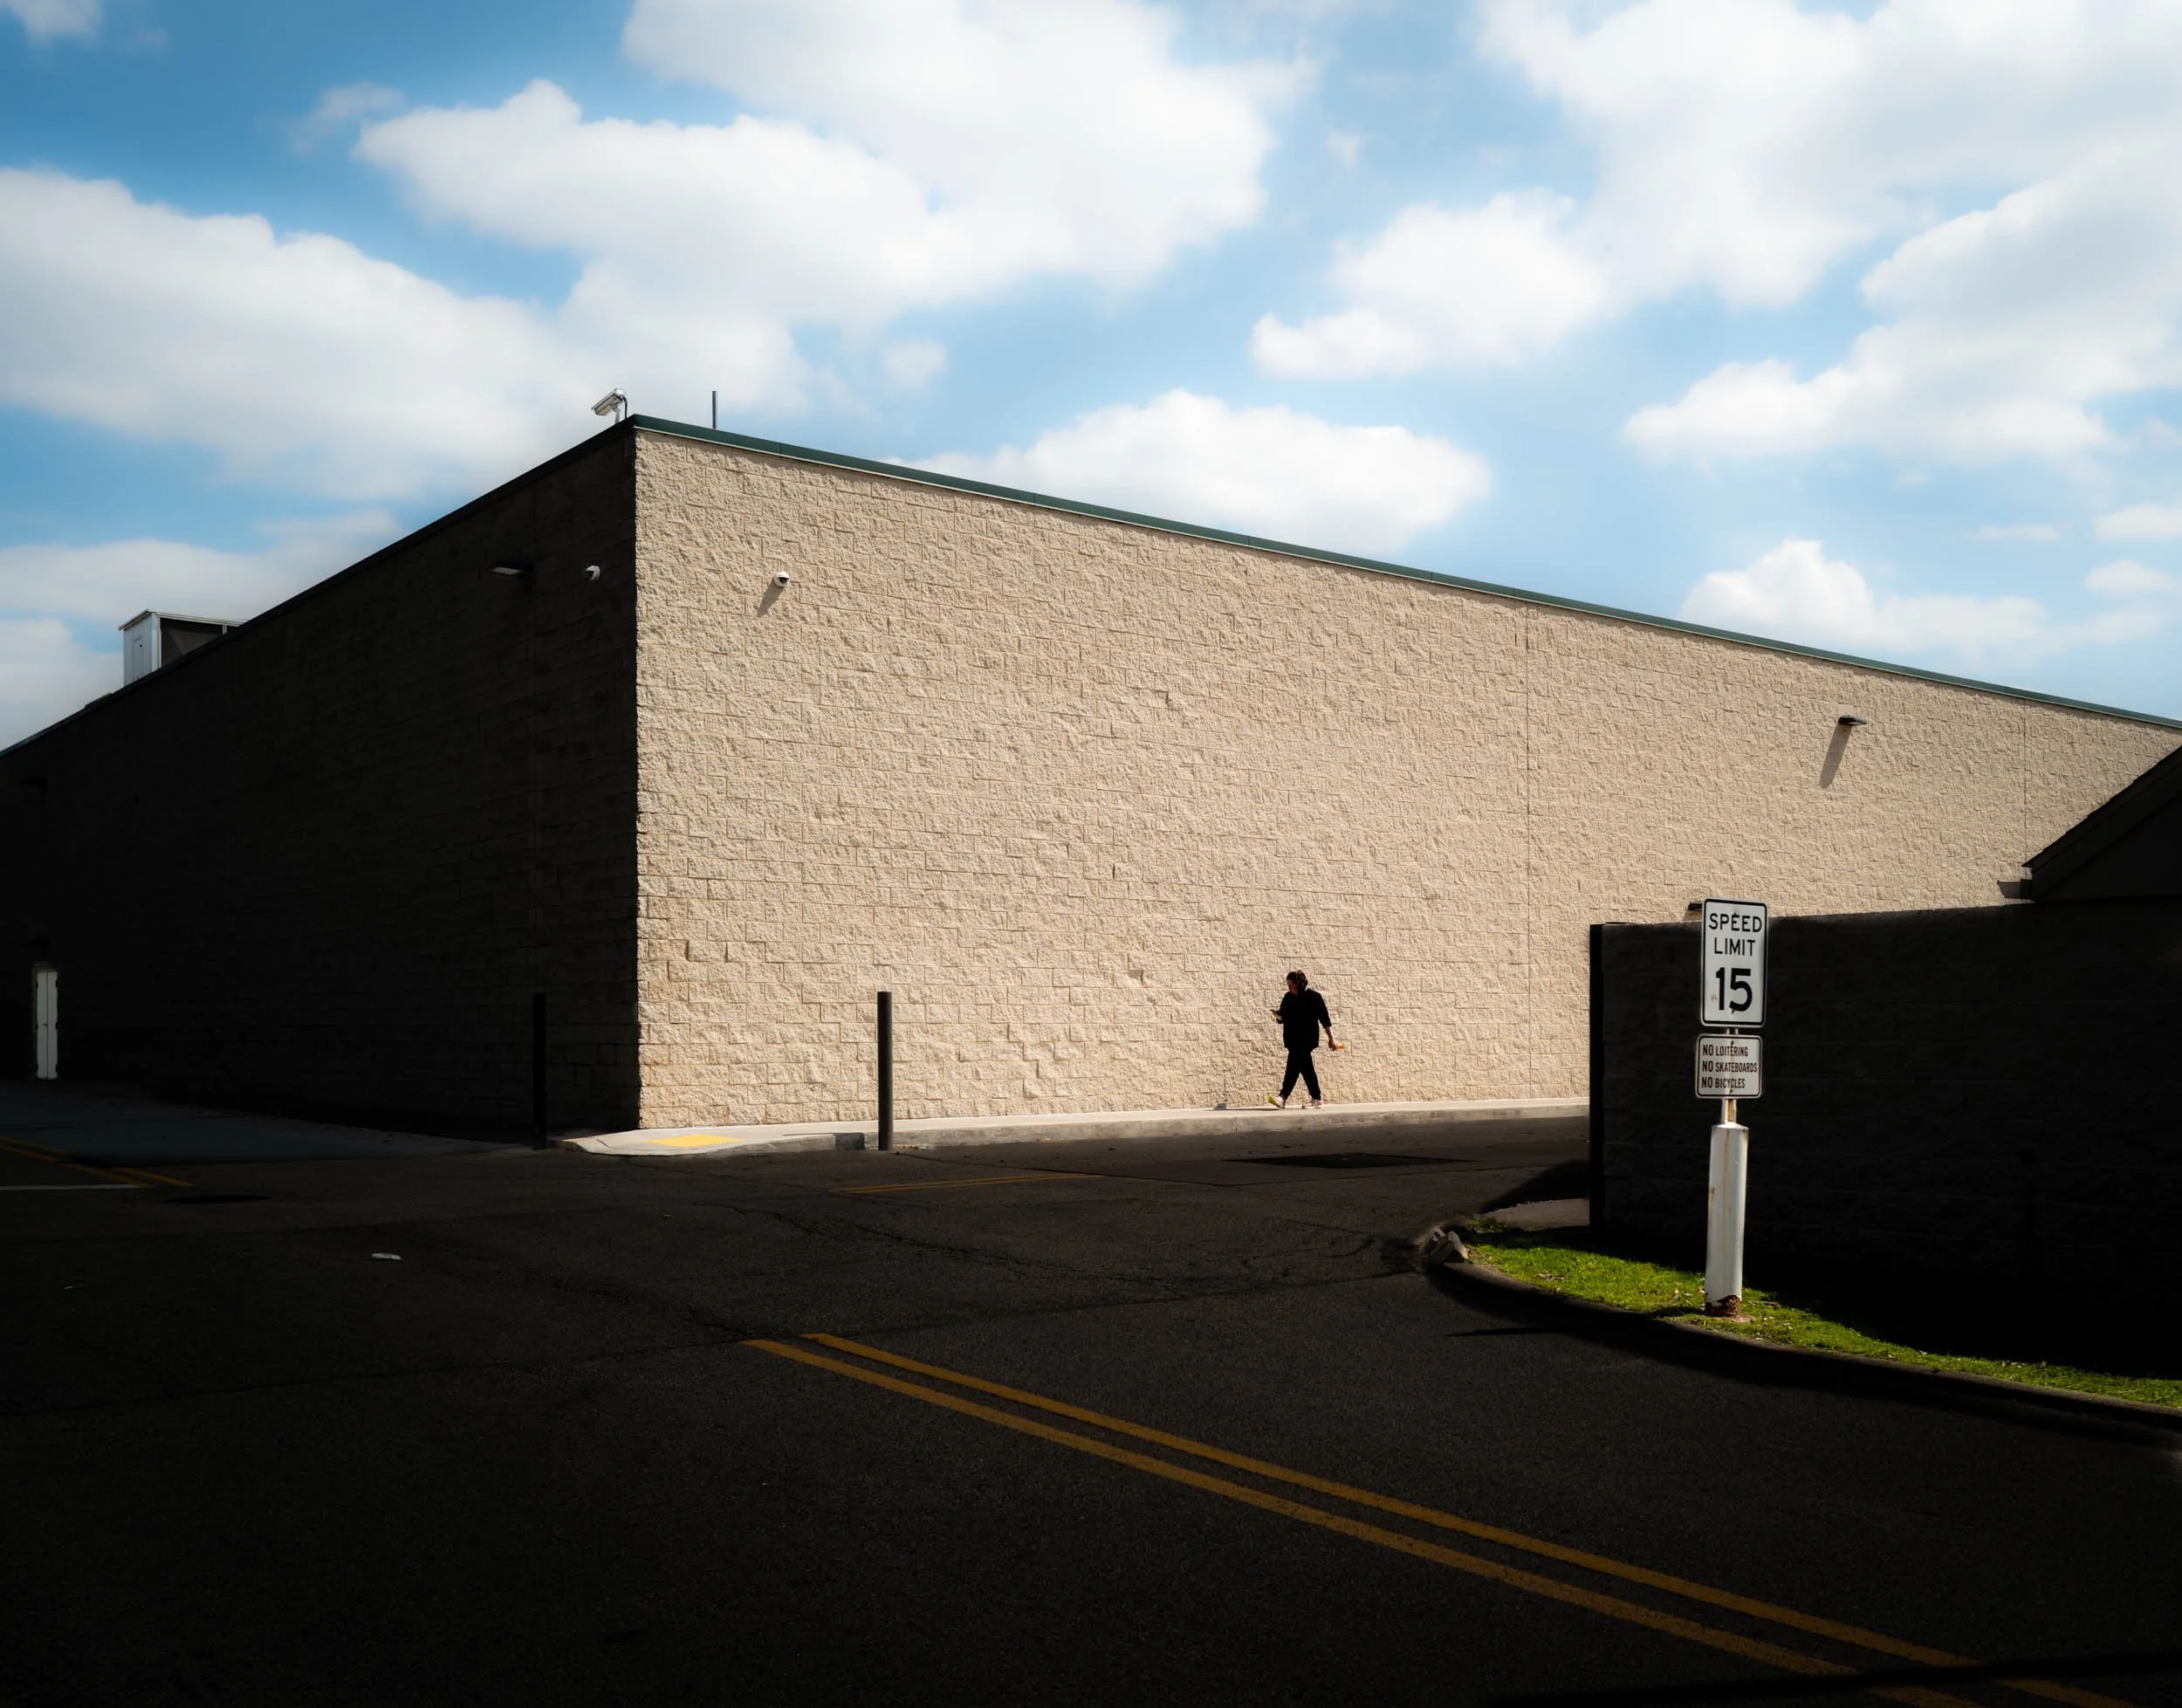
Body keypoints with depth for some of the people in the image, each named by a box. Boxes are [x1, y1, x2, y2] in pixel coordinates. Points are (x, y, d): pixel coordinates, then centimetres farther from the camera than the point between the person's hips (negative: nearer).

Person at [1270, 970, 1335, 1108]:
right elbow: (1284, 1017, 17)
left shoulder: (1313, 997, -7)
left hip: (1306, 1039, -6)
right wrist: (1278, 1016, -7)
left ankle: (1283, 1097, -16)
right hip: (1292, 1039, 6)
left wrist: (1331, 1038, -6)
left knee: (1294, 1066, -13)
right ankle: (1317, 1099, 12)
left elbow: (1325, 1019, -5)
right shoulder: (1288, 998, 9)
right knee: (1306, 1067, 7)